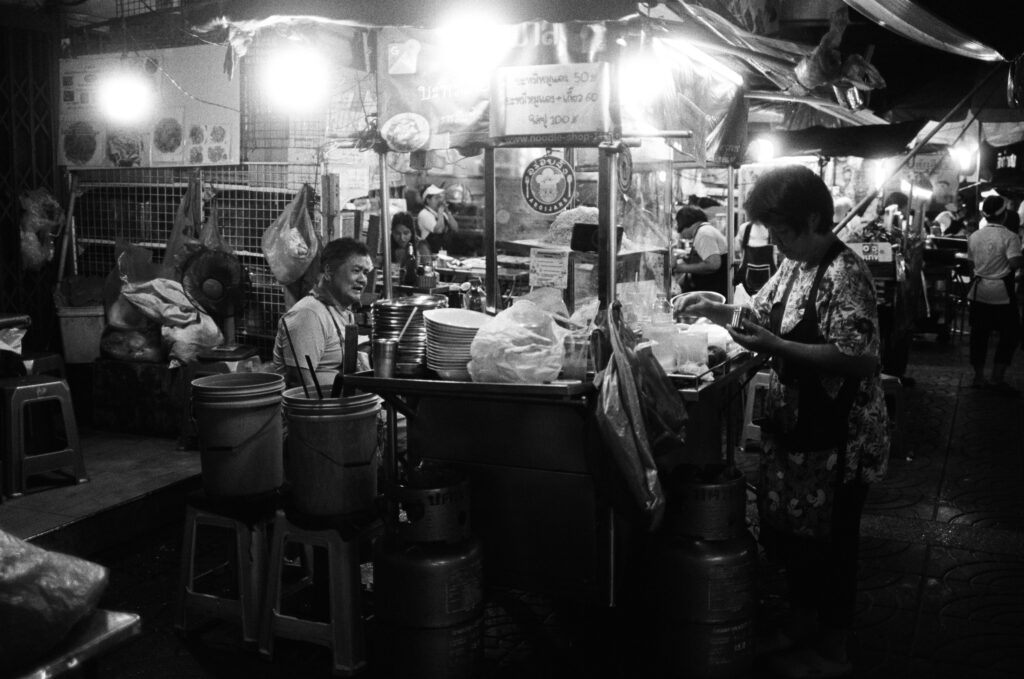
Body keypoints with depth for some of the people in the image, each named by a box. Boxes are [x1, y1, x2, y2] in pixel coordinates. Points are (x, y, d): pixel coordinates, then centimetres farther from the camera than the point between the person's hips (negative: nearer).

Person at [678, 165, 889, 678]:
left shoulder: (844, 275, -22)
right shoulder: (795, 265, 5)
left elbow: (855, 358, -28)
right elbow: (766, 313, 18)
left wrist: (776, 347, -30)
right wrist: (722, 312, 2)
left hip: (834, 439, -8)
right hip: (792, 425, 8)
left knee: (826, 545, 8)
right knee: (787, 530, 20)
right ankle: (801, 623, 41)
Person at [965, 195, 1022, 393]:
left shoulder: (974, 236, 3)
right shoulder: (1010, 237, -13)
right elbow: (1014, 263, -22)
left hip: (979, 290, 5)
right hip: (1002, 291, -5)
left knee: (979, 334, 11)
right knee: (1009, 334, 6)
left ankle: (978, 377, 17)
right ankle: (997, 379, 3)